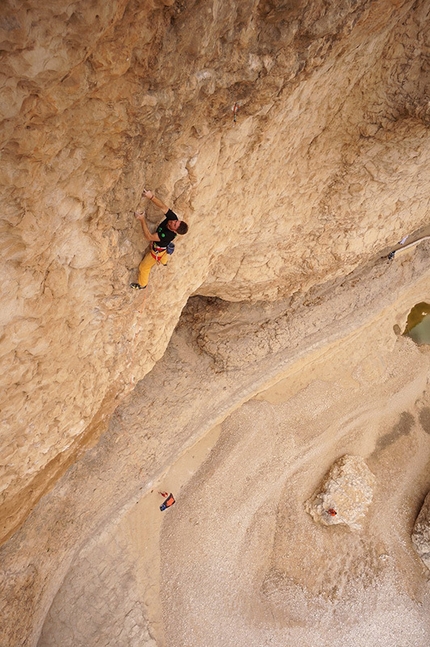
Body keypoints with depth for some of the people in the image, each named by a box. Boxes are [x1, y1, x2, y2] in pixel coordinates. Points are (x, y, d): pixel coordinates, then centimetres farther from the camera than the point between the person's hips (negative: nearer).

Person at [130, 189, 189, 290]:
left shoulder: (169, 235, -48)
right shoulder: (173, 217, -34)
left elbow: (149, 237, -46)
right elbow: (163, 207, -38)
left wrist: (142, 220, -50)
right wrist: (151, 197, -53)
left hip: (157, 251, -7)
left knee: (144, 267, 17)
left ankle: (142, 285, 45)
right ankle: (164, 261, 80)